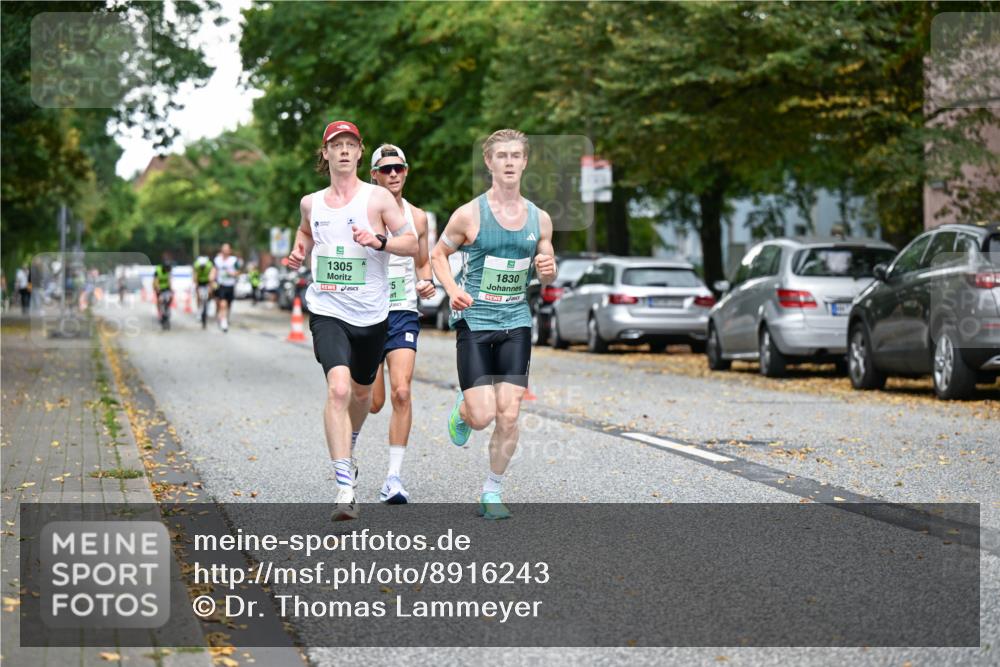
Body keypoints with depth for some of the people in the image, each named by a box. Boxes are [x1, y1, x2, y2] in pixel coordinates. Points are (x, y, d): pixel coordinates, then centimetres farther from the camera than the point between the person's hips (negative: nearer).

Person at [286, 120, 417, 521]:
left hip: (372, 315, 1)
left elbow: (412, 244, -3)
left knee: (361, 391, 19)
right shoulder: (311, 203, 6)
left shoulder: (378, 198, -3)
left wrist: (378, 241, -20)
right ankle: (345, 489, -25)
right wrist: (298, 252, 10)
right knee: (338, 388, -22)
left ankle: (346, 452, 53)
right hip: (327, 311, -1)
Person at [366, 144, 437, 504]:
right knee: (373, 401, 1)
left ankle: (394, 477, -11)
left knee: (401, 392, -15)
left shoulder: (417, 217, 8)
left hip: (404, 313, 2)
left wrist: (426, 283, 0)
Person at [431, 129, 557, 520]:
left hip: (516, 323, 3)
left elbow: (547, 276, 17)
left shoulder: (539, 219, 6)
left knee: (508, 416, -3)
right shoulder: (470, 214, -6)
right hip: (474, 322, -3)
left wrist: (547, 268, -7)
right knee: (482, 415, -9)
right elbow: (438, 255, 6)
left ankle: (492, 493, 12)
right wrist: (452, 290, -11)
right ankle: (461, 411, 28)